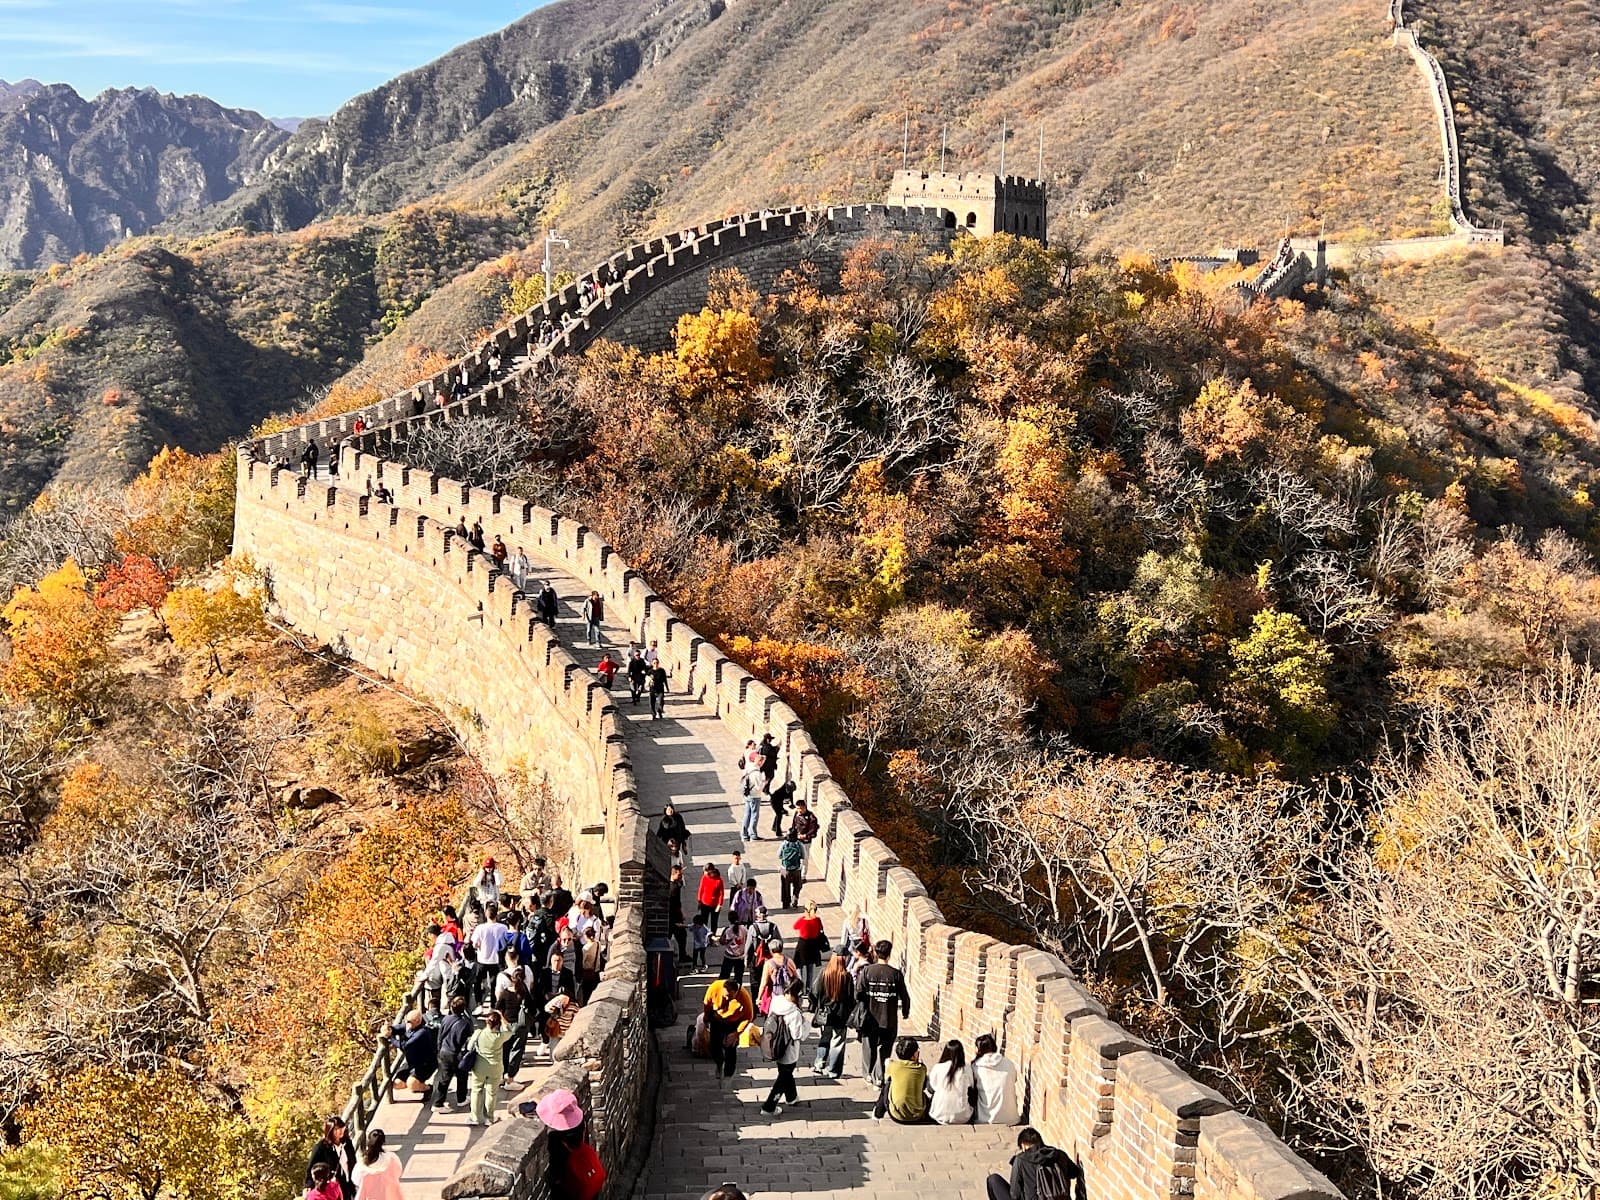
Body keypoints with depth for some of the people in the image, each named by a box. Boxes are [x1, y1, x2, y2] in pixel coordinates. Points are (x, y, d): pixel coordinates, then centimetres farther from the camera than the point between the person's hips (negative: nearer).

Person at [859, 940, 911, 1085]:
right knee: (884, 1048, 10)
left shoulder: (867, 971, -9)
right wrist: (905, 1012, 15)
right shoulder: (896, 974, -10)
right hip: (889, 1019, -1)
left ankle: (869, 1073, 29)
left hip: (870, 1018, 1)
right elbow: (904, 997, -4)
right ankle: (879, 1077, 10)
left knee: (869, 1046, 18)